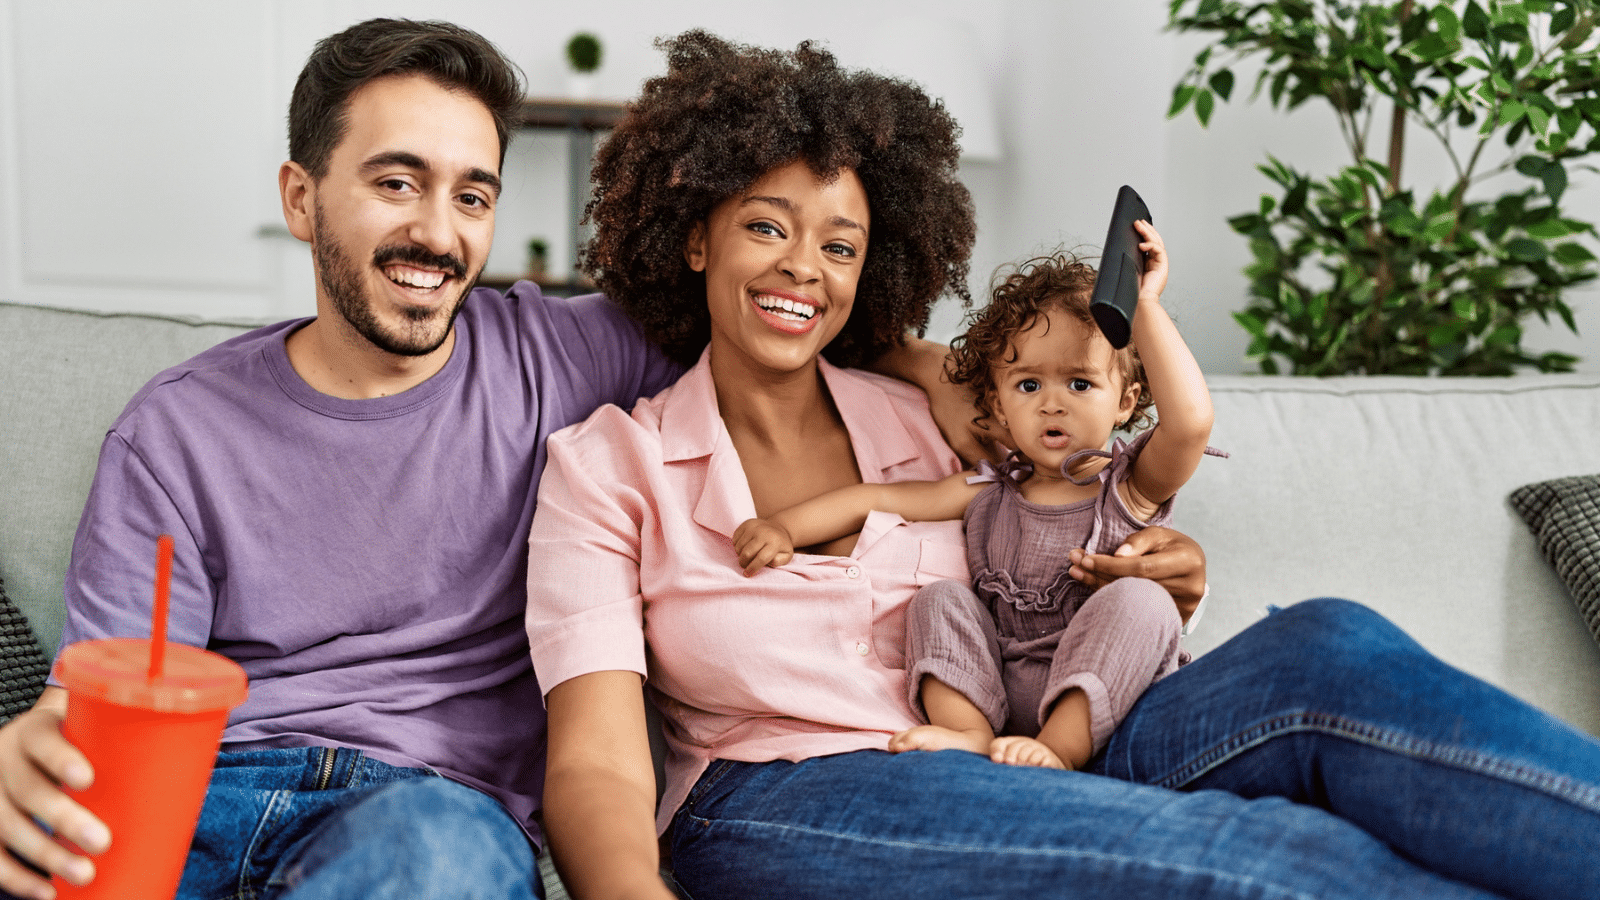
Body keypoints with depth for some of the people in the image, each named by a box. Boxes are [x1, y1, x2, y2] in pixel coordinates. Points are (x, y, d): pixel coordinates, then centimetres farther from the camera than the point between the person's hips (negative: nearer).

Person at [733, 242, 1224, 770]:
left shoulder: (1133, 485, 0)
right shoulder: (988, 495, 11)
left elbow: (1190, 421, -21)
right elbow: (877, 499, 12)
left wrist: (1144, 306, -22)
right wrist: (783, 527, -2)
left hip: (1109, 705, -4)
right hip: (995, 699, 4)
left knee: (1137, 598, -27)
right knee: (940, 598, -8)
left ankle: (1060, 749, -35)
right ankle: (968, 735, -27)